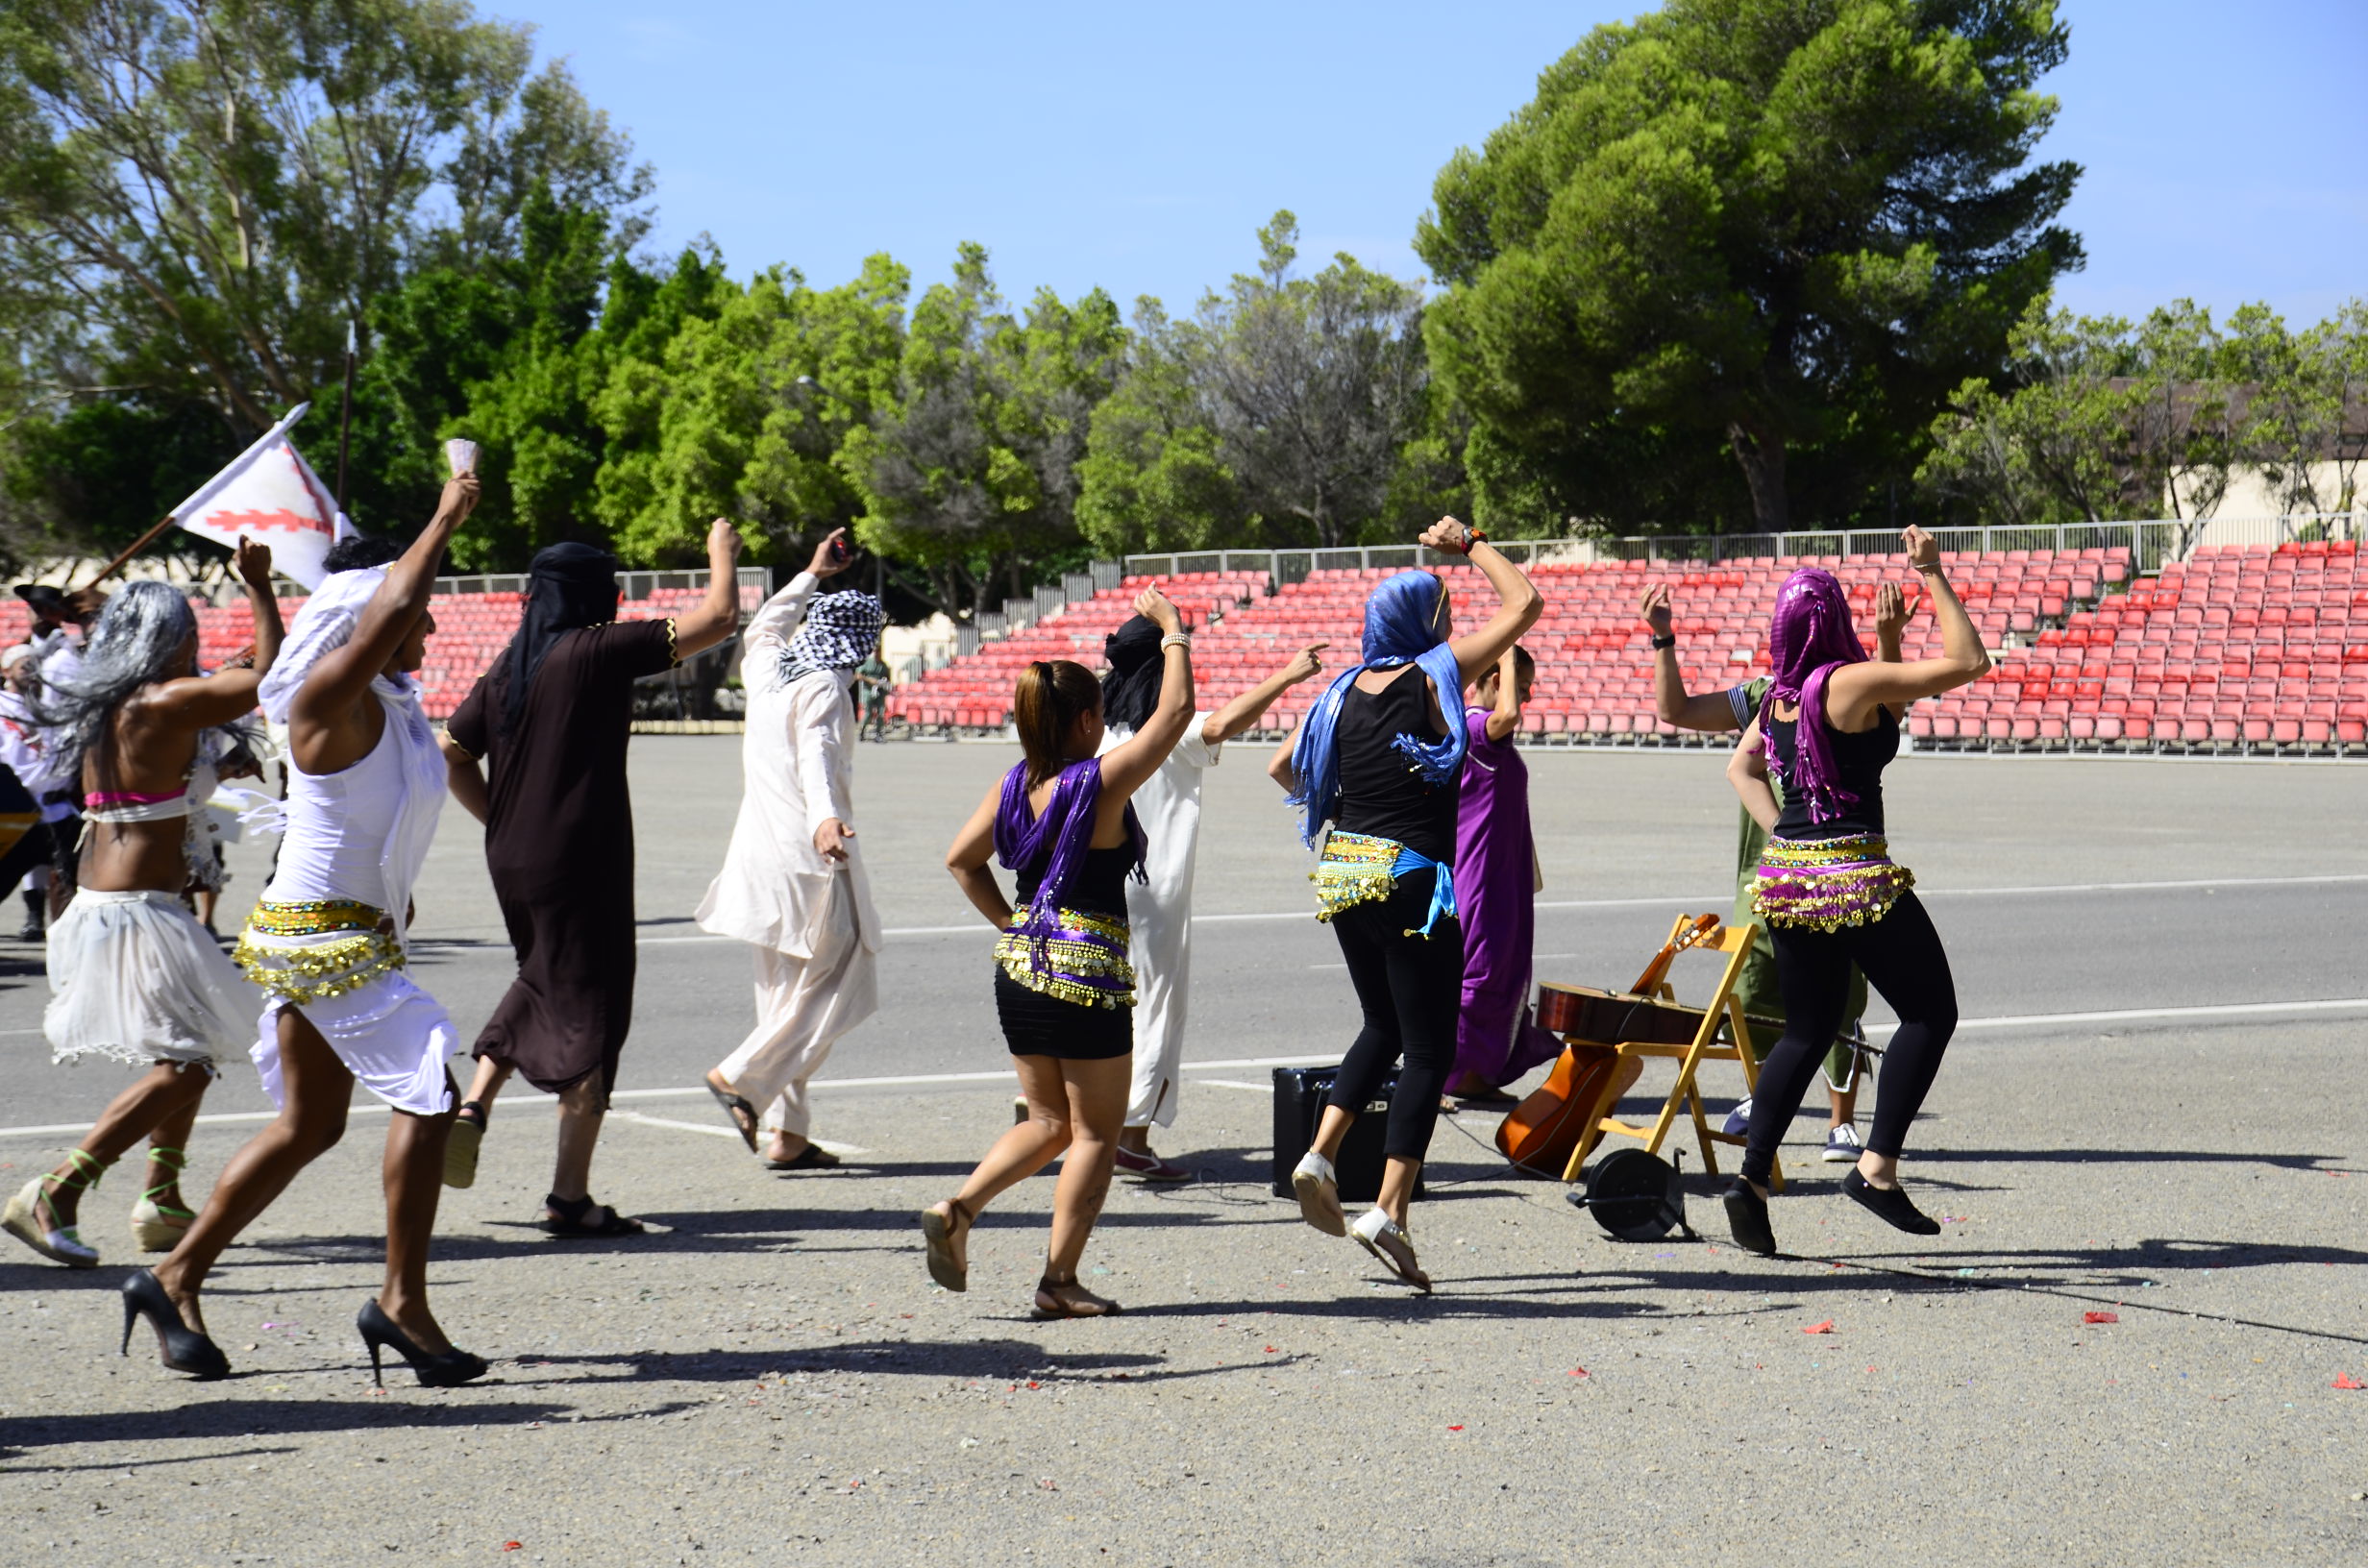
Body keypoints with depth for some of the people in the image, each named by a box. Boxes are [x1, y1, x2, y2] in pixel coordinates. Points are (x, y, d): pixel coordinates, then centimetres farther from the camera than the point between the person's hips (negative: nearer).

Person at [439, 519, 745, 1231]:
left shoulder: (506, 669, 9)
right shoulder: (596, 651, -11)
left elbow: (452, 755, 15)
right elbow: (717, 619, -11)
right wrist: (722, 552, 6)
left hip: (511, 861, 7)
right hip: (580, 863, -7)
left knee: (541, 980, 29)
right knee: (589, 1011, -1)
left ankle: (474, 1105, 12)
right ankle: (570, 1198, 0)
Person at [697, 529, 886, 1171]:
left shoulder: (766, 671, 12)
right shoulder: (823, 688, -11)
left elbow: (759, 630, 36)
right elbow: (817, 755, -29)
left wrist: (811, 578, 45)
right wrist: (825, 818, -45)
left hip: (761, 853, 9)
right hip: (809, 859, -9)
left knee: (785, 993, 11)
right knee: (836, 982, -1)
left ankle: (788, 1132, 10)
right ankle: (741, 1076, -8)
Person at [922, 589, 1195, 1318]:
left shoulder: (1014, 785, 4)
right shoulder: (1101, 783, -14)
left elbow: (961, 859, 11)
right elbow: (1175, 710, -9)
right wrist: (1172, 631, 2)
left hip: (1019, 968, 7)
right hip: (1088, 970, -7)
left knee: (1049, 1121, 19)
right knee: (1095, 1134, 6)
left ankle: (958, 1209, 1)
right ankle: (1060, 1279, 3)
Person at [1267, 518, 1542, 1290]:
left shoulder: (1344, 689, 8)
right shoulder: (1436, 675, -6)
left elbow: (1283, 768, 14)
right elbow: (1524, 603, 0)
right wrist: (1471, 545, 10)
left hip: (1343, 870, 6)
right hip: (1411, 875, -6)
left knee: (1383, 1027, 24)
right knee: (1429, 1048, -1)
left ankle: (1320, 1155, 9)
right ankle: (1389, 1211, -9)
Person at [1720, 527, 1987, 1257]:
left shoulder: (1779, 693, 9)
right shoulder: (1852, 682, -13)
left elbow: (1742, 766, 25)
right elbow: (1968, 660, -10)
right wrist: (1932, 575, -6)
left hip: (1787, 876, 7)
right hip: (1856, 877, -7)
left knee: (1807, 1030, 17)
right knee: (1930, 1012, 6)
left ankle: (1752, 1177, 5)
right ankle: (1878, 1168, -3)